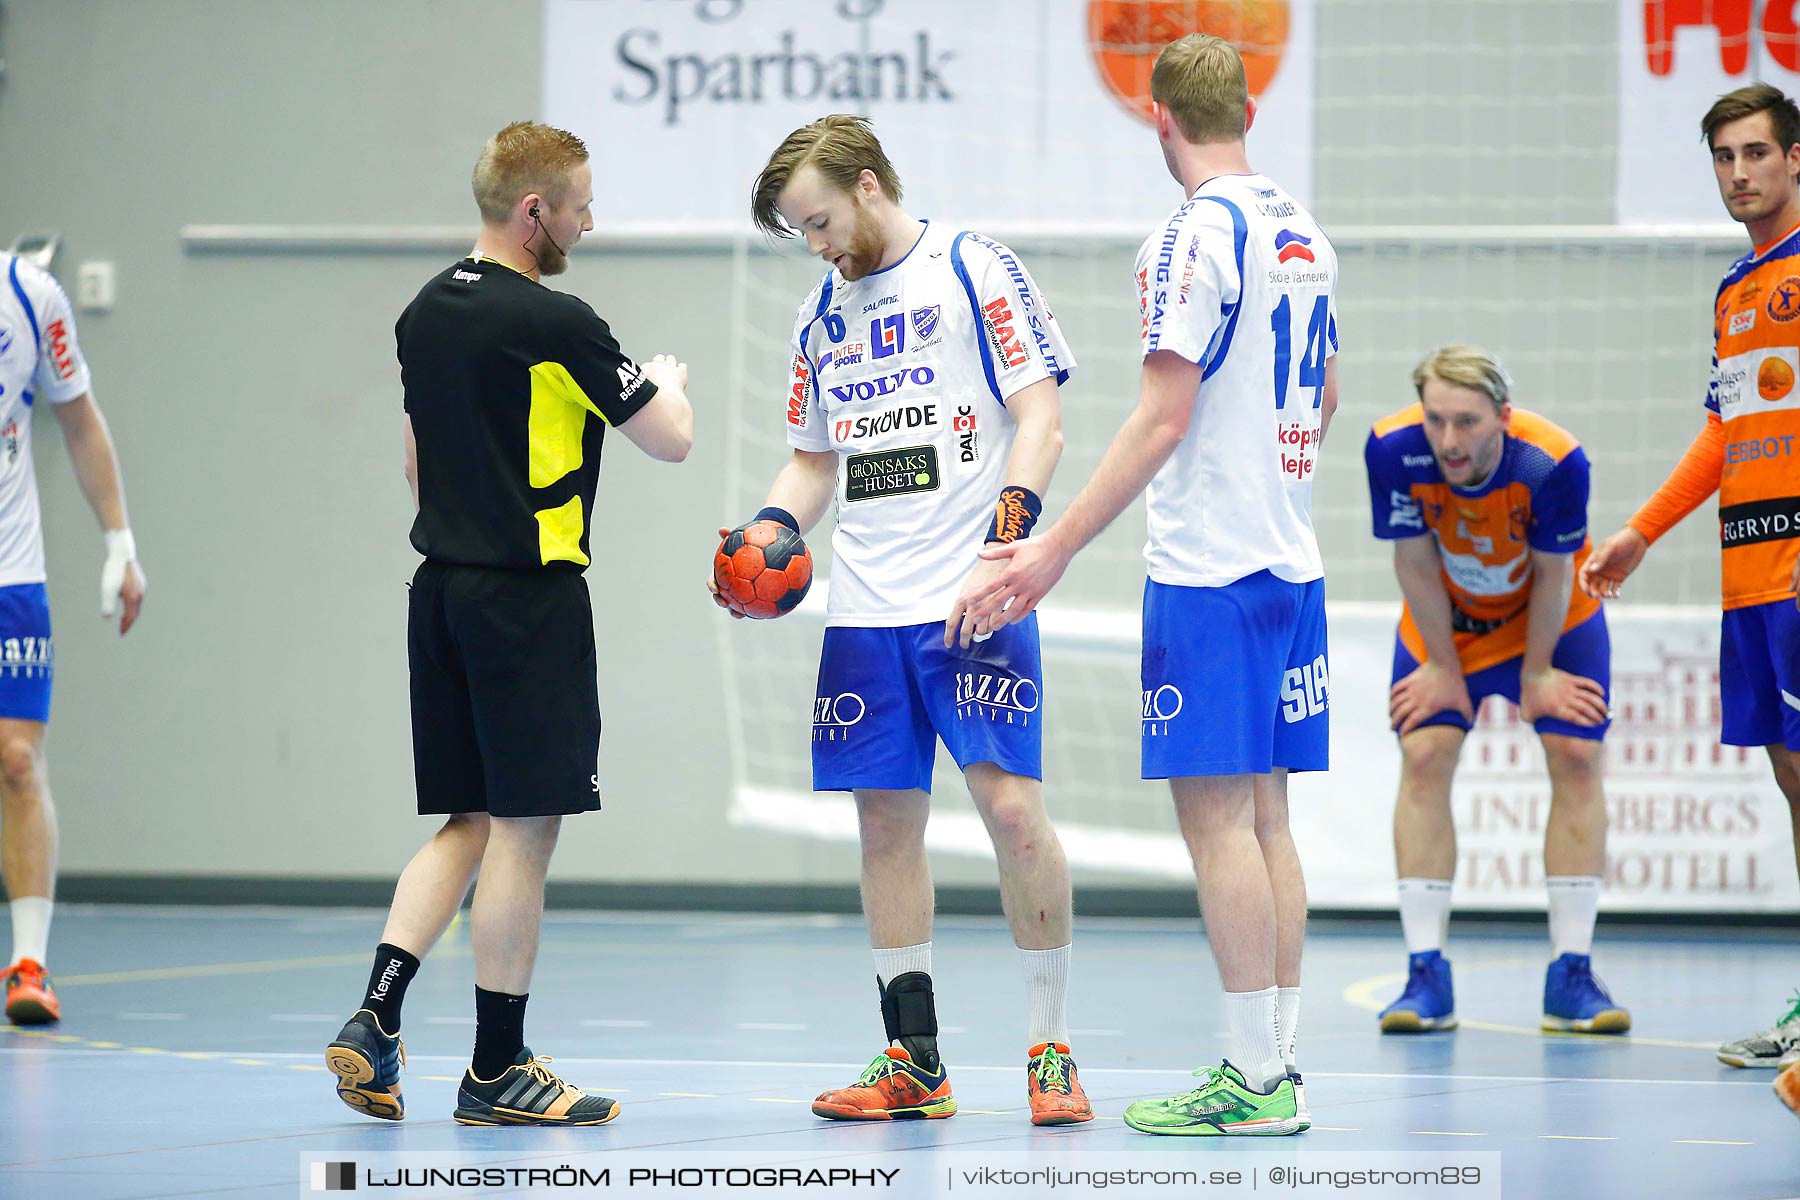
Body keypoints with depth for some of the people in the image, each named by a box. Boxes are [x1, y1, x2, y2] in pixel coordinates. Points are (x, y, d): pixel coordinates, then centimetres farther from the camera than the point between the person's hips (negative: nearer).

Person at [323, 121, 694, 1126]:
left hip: (443, 587, 8)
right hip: (531, 598, -8)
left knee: (469, 824, 14)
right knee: (524, 826, -1)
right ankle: (498, 1070, 2)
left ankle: (376, 1019, 1)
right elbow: (671, 441, -7)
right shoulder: (553, 324, -14)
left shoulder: (425, 315, 10)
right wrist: (670, 383, 14)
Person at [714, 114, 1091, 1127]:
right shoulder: (826, 310, 18)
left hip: (974, 602, -6)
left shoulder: (975, 270, -1)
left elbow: (1041, 422, -7)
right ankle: (914, 1063, 12)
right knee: (888, 821, 5)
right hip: (865, 611, 6)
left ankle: (1053, 1050, -2)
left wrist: (1006, 538, -19)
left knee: (1012, 806, -12)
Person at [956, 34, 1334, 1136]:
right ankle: (1282, 1065, 13)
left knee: (1216, 813, -5)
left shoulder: (1195, 236, -13)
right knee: (1264, 813, 11)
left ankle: (1255, 1078, -6)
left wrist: (1058, 547, -17)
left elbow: (1164, 419, -18)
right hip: (1292, 556, 8)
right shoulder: (1305, 236, 12)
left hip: (1208, 567, -8)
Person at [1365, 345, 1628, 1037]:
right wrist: (1444, 667, -12)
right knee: (1424, 757, -11)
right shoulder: (1392, 449, -33)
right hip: (1443, 621, 1)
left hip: (1552, 620, -1)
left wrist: (1536, 673, -12)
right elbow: (1414, 563, -19)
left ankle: (1571, 976, -3)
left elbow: (1552, 574, -22)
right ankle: (1427, 976, -9)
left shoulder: (1555, 462, -37)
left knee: (1576, 761, -9)